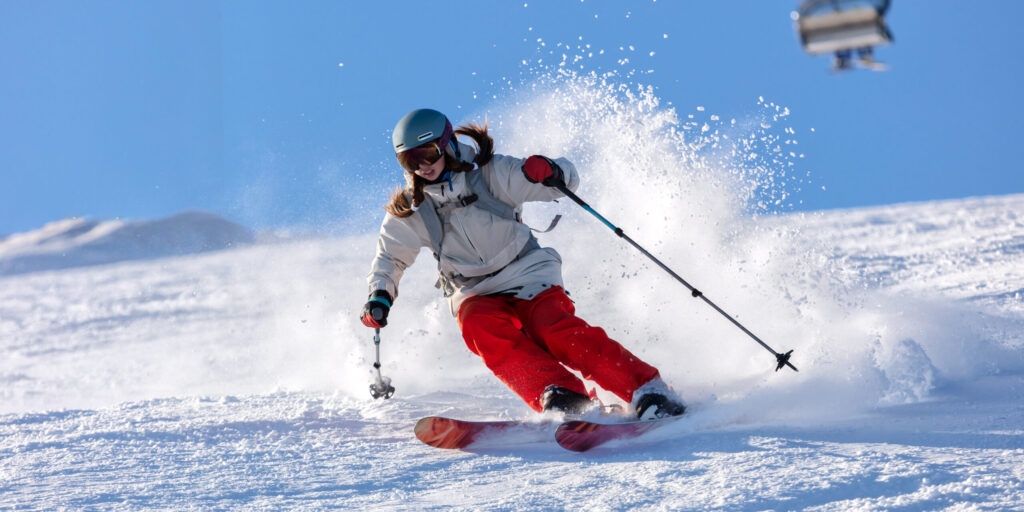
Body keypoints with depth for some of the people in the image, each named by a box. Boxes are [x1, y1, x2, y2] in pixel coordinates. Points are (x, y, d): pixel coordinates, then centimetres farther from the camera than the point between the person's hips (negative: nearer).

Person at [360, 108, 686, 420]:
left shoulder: (489, 174, -8)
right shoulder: (409, 209, 1)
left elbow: (567, 178, -8)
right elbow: (390, 257, 17)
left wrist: (549, 172, -32)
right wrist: (380, 296, -2)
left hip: (527, 275, -2)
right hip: (475, 294, 2)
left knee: (555, 330, -30)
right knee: (479, 327, -33)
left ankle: (647, 391, -32)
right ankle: (559, 397, -44)